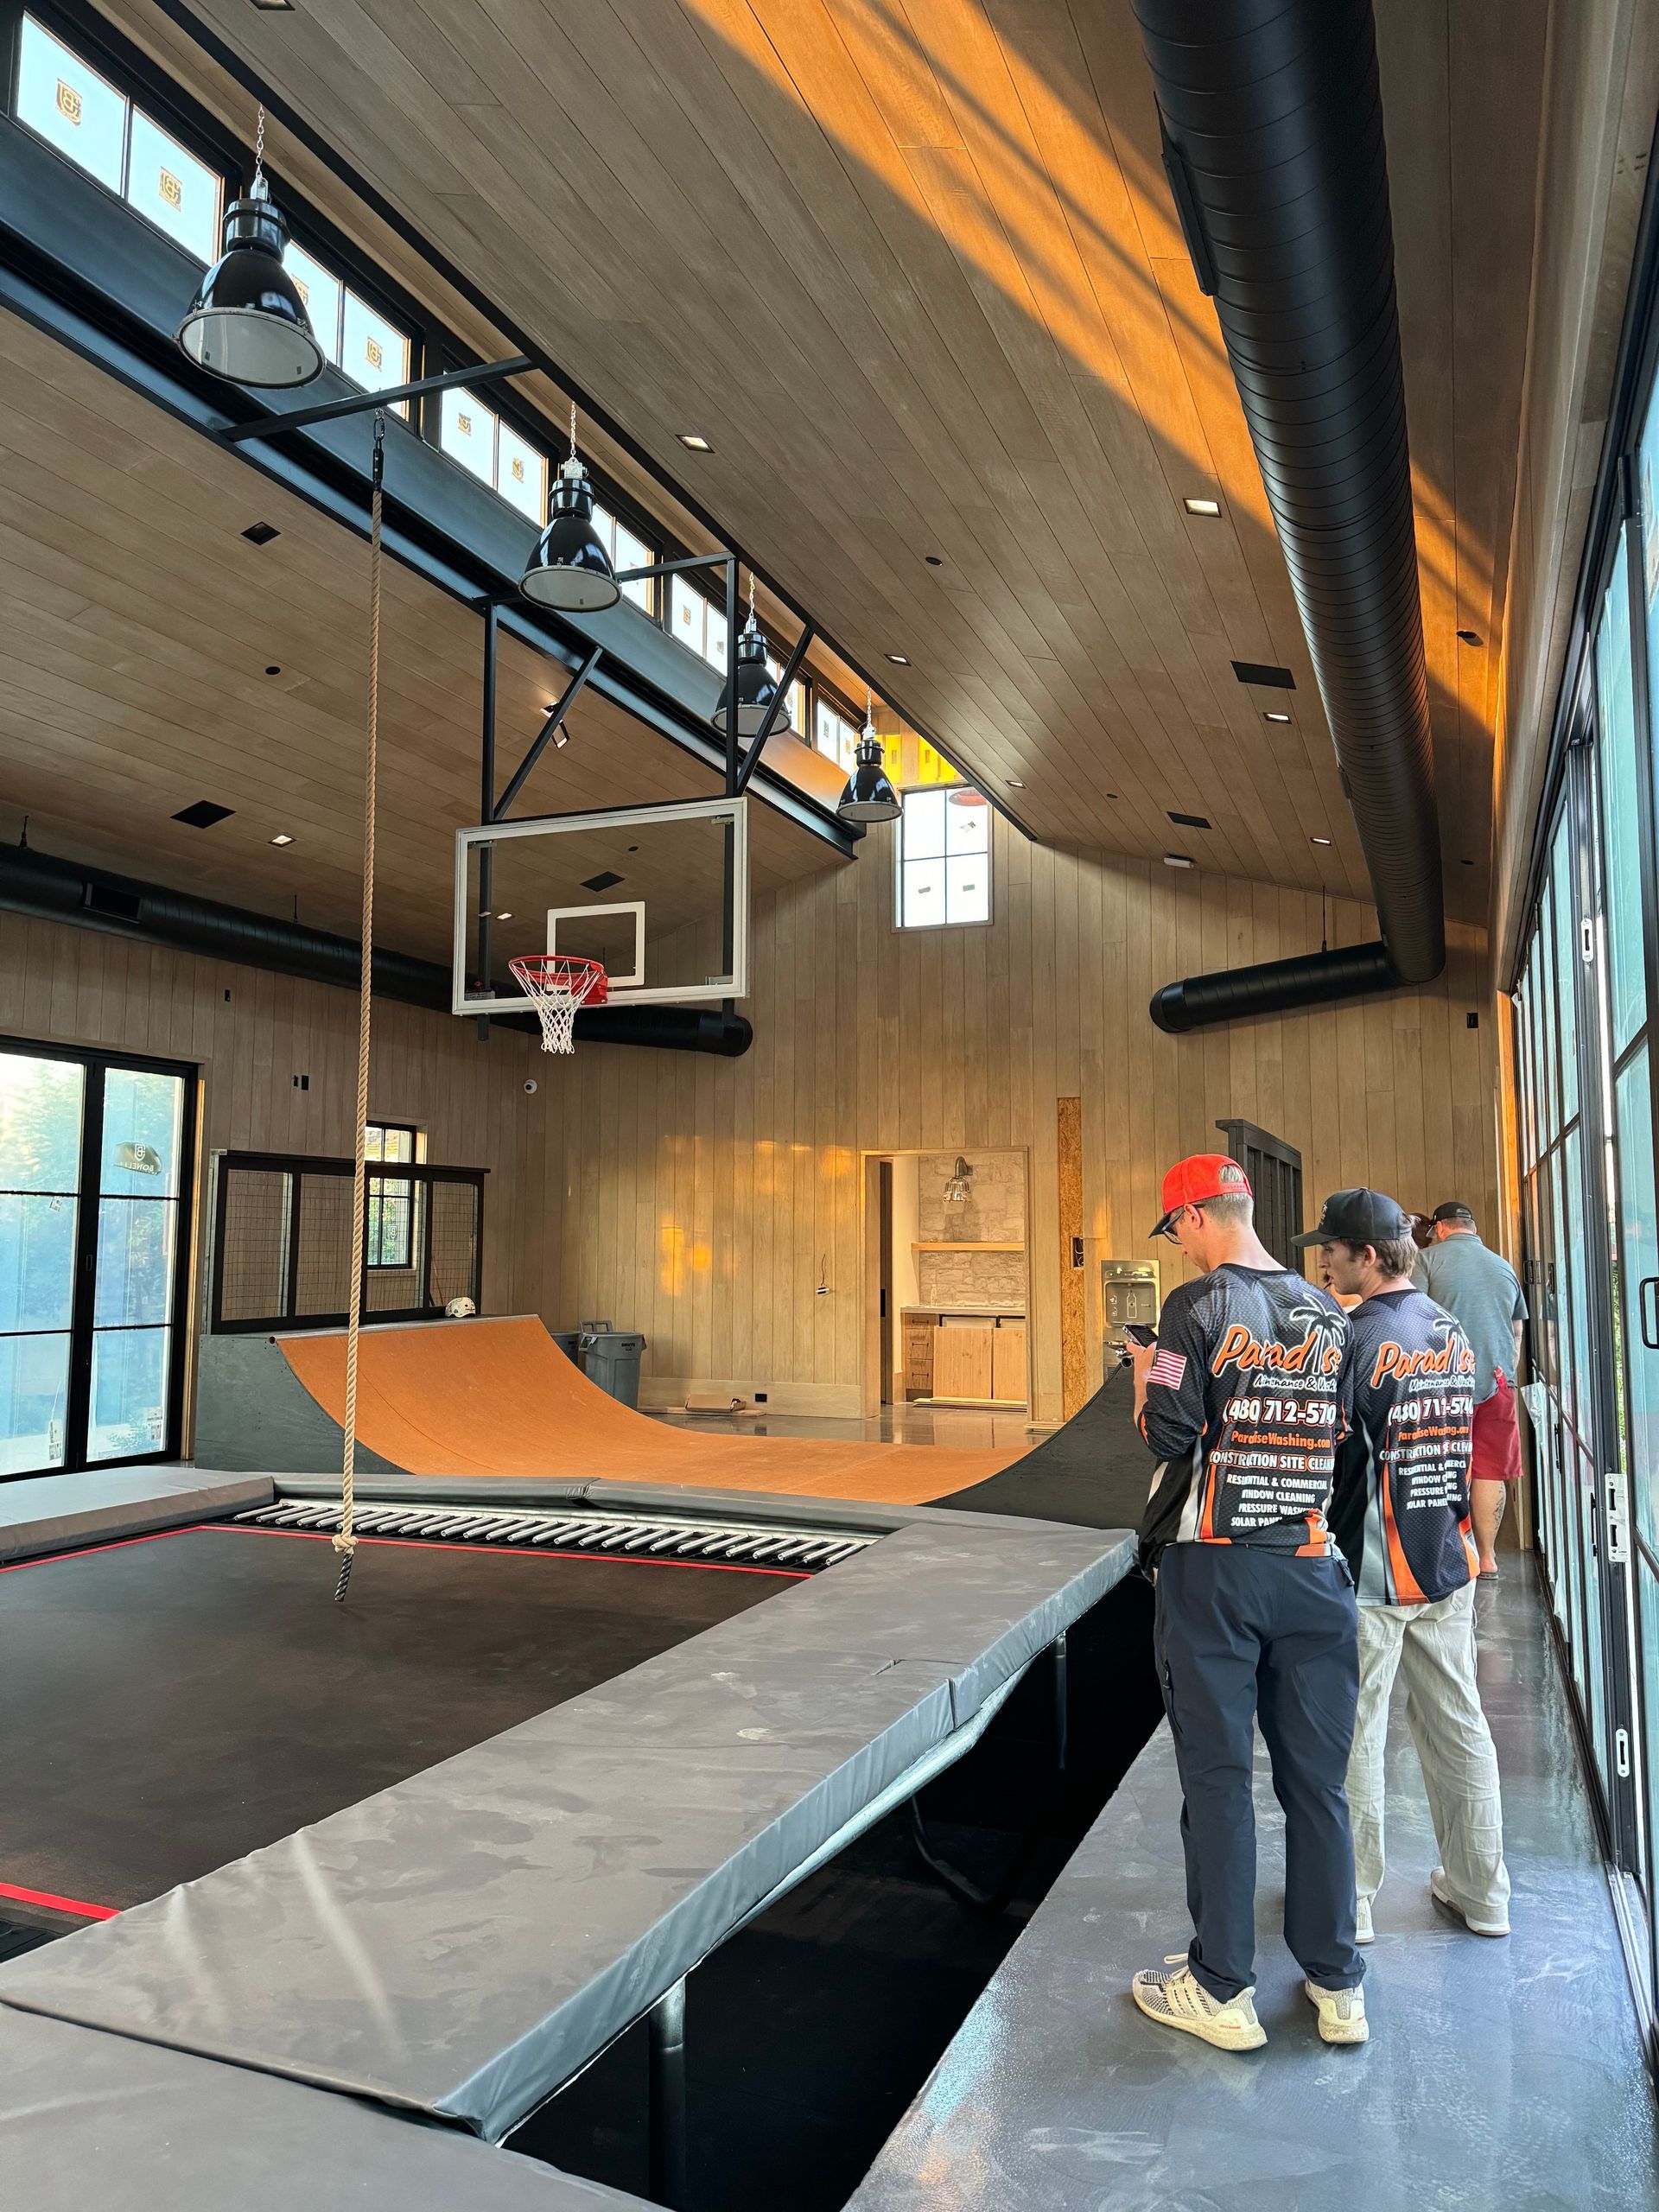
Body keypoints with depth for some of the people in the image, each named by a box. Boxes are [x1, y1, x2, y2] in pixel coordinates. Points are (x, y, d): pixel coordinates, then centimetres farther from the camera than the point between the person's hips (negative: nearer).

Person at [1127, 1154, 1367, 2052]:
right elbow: (1343, 1434, 9)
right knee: (1316, 1778, 13)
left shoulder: (1197, 1306, -11)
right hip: (1313, 1565, 5)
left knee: (1217, 1775, 6)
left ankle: (1223, 1989, 16)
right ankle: (1337, 1985, 25)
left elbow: (1169, 1436, -13)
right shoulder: (1328, 1312, 5)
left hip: (1213, 1568, -5)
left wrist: (1146, 1375, 5)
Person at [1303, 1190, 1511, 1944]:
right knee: (1458, 1726, 16)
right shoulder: (1454, 1334, 6)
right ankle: (1480, 1891, 27)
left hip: (1366, 1572, -7)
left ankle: (1353, 1897, 17)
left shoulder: (1354, 1338, -18)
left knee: (1353, 1735, 6)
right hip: (1446, 1567, 7)